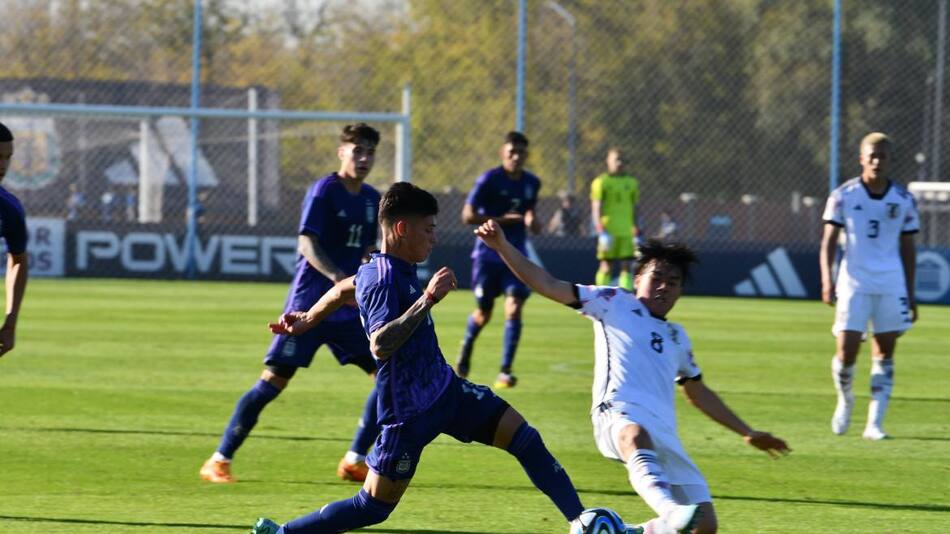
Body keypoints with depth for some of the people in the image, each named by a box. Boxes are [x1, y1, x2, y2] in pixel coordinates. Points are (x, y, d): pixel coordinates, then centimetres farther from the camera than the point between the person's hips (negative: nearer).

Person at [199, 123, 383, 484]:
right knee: (273, 381, -10)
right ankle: (220, 460, -2)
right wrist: (339, 278, -32)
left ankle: (355, 461, 8)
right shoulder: (324, 191, -8)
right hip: (308, 305, -7)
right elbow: (307, 244, -19)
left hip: (348, 310, 7)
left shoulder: (371, 200, 12)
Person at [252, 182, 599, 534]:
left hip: (446, 390, 9)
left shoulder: (395, 269, 6)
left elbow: (343, 290, 24)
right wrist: (428, 299, -40)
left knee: (526, 440, -1)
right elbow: (380, 345, -39)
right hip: (410, 412, -9)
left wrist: (308, 319, 41)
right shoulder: (383, 281, -24)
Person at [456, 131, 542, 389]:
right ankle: (464, 354, 39)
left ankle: (505, 371, -13)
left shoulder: (532, 183, 5)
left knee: (514, 309, -15)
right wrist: (504, 219, -21)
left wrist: (532, 222, 1)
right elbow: (468, 216, -14)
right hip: (488, 254, -3)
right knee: (483, 313, 9)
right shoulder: (489, 180, -11)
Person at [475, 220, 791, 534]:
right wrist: (502, 247, 1)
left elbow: (699, 394, 43)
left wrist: (748, 433, 43)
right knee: (637, 437, -46)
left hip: (664, 436, 6)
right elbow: (548, 286, 11)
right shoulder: (615, 304, 17)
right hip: (620, 415, -6)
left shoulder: (677, 337, 32)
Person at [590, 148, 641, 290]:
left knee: (626, 267, -1)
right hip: (608, 232, -4)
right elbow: (596, 208, -4)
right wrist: (601, 231, -14)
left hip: (627, 233, 4)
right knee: (606, 267, -1)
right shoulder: (601, 182, 0)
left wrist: (636, 232, 13)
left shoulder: (631, 182, 13)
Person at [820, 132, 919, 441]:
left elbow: (908, 249, 12)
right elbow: (828, 241, 0)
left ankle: (874, 423, 3)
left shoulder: (903, 201, 6)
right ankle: (845, 399, 21)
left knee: (885, 351, 0)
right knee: (847, 350, -9)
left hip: (891, 283, 2)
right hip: (854, 281, -2)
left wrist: (910, 294, 11)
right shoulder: (844, 196, 0)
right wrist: (827, 281, -13)